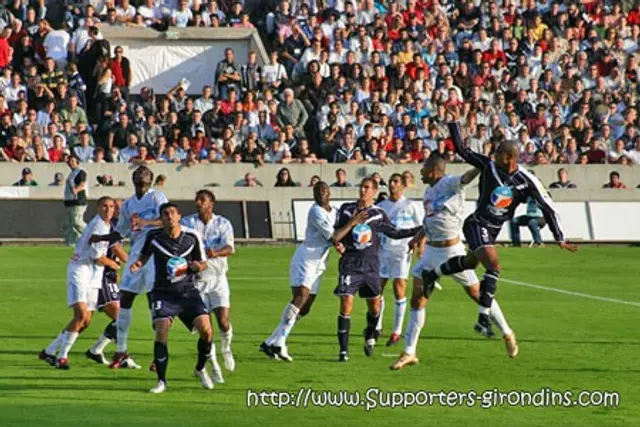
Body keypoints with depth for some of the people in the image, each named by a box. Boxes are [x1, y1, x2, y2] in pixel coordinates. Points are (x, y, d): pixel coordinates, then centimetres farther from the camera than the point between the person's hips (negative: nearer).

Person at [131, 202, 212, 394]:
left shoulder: (192, 236, -3)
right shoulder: (153, 236, -5)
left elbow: (203, 263, 7)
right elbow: (144, 255, 14)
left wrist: (198, 266, -16)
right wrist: (137, 264, -8)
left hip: (188, 291, 1)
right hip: (163, 293, -1)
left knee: (205, 329, -14)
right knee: (161, 332, -19)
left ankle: (201, 369, 14)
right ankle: (161, 381, -4)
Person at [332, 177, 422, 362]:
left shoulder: (378, 214, 4)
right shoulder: (346, 209, 2)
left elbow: (395, 233, 15)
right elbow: (335, 237, -2)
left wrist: (421, 229, 10)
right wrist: (352, 223, -15)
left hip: (370, 265, 2)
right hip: (350, 264, -2)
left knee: (374, 306, 6)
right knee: (346, 306, -11)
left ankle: (370, 337, 36)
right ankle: (343, 350, -6)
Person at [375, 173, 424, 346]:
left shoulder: (409, 206, 0)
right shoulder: (381, 206, 10)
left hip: (402, 251, -4)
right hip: (383, 251, 4)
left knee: (399, 289, -7)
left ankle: (397, 332, -2)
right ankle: (377, 327, 14)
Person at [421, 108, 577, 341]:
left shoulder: (527, 181, -11)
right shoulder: (488, 166, -11)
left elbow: (547, 208, -8)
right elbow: (462, 149, -4)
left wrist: (560, 238, -8)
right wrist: (454, 122, -13)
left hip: (493, 229, 5)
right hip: (477, 224, -5)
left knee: (471, 262, 23)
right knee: (493, 266, -22)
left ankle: (432, 274, 48)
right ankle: (483, 319, -24)